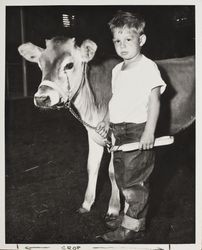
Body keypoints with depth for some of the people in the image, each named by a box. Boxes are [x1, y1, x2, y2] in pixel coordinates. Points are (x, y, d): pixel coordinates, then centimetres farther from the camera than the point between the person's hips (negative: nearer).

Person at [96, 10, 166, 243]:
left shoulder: (148, 67, -10)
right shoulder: (117, 70, 13)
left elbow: (154, 100, -15)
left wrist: (149, 131, -20)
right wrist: (108, 121, 12)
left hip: (138, 131, -8)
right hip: (120, 132, 8)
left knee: (134, 180, -2)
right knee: (123, 178, 17)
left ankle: (132, 227, 12)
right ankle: (131, 215, 33)